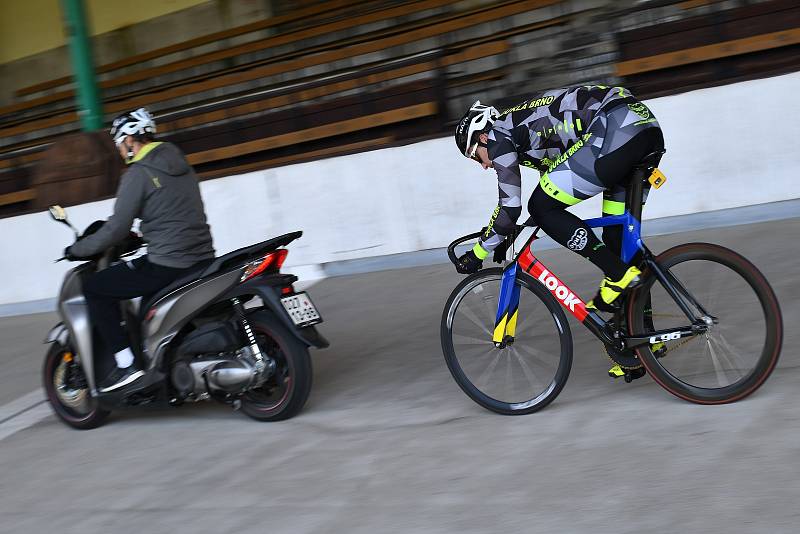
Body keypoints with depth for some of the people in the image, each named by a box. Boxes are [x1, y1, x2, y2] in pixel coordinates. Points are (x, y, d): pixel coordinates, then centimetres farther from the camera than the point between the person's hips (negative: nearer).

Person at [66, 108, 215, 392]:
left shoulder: (138, 173, -10)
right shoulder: (179, 163, 15)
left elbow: (117, 228, -11)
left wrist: (77, 249, 3)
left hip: (167, 265, -8)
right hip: (202, 259, 9)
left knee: (94, 288, 4)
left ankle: (126, 365, -3)